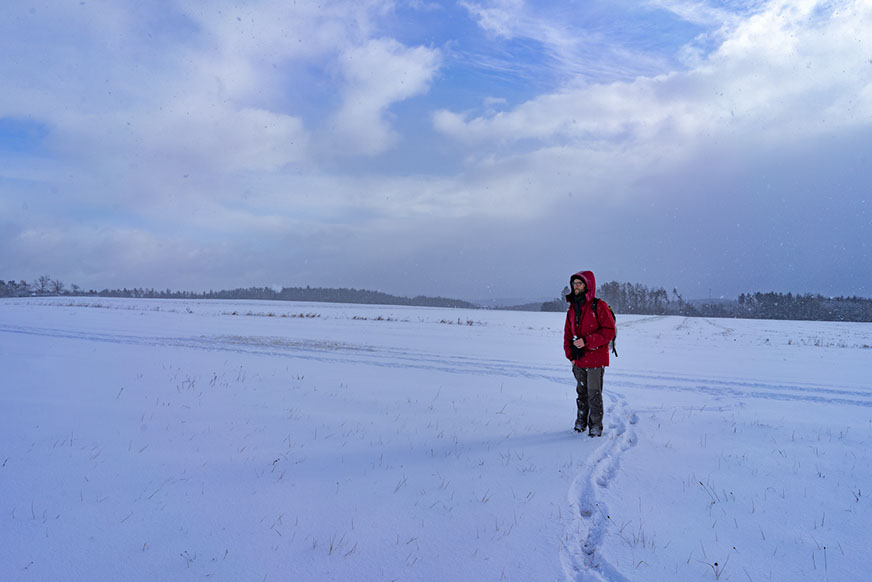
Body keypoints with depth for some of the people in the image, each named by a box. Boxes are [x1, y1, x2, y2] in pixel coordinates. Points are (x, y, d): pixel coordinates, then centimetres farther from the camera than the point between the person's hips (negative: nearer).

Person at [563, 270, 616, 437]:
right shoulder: (572, 308, 10)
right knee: (581, 393, 15)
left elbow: (609, 331, -14)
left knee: (594, 395, -2)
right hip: (579, 360, 6)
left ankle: (596, 426, 11)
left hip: (595, 359, -6)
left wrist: (586, 341, -20)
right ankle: (581, 422, 29)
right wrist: (571, 355, 6)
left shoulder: (598, 306, -10)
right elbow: (568, 334, 17)